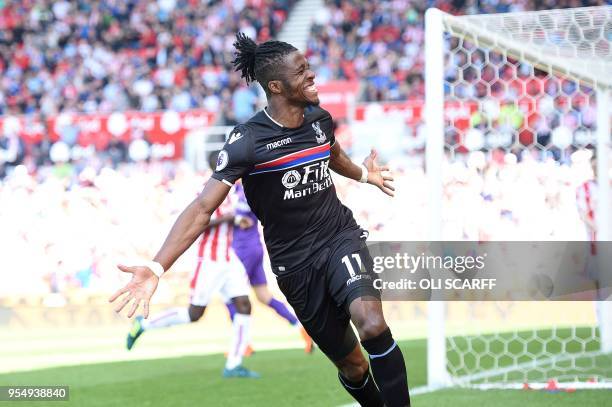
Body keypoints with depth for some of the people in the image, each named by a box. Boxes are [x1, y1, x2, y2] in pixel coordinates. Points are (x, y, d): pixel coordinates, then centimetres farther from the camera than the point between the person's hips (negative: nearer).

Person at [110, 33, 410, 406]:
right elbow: (203, 208, -21)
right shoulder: (248, 141, -16)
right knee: (352, 365, 3)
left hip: (341, 237, 2)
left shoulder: (320, 119, 1)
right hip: (295, 261, -2)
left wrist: (363, 173, 49)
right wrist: (156, 268, -33)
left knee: (372, 324, -28)